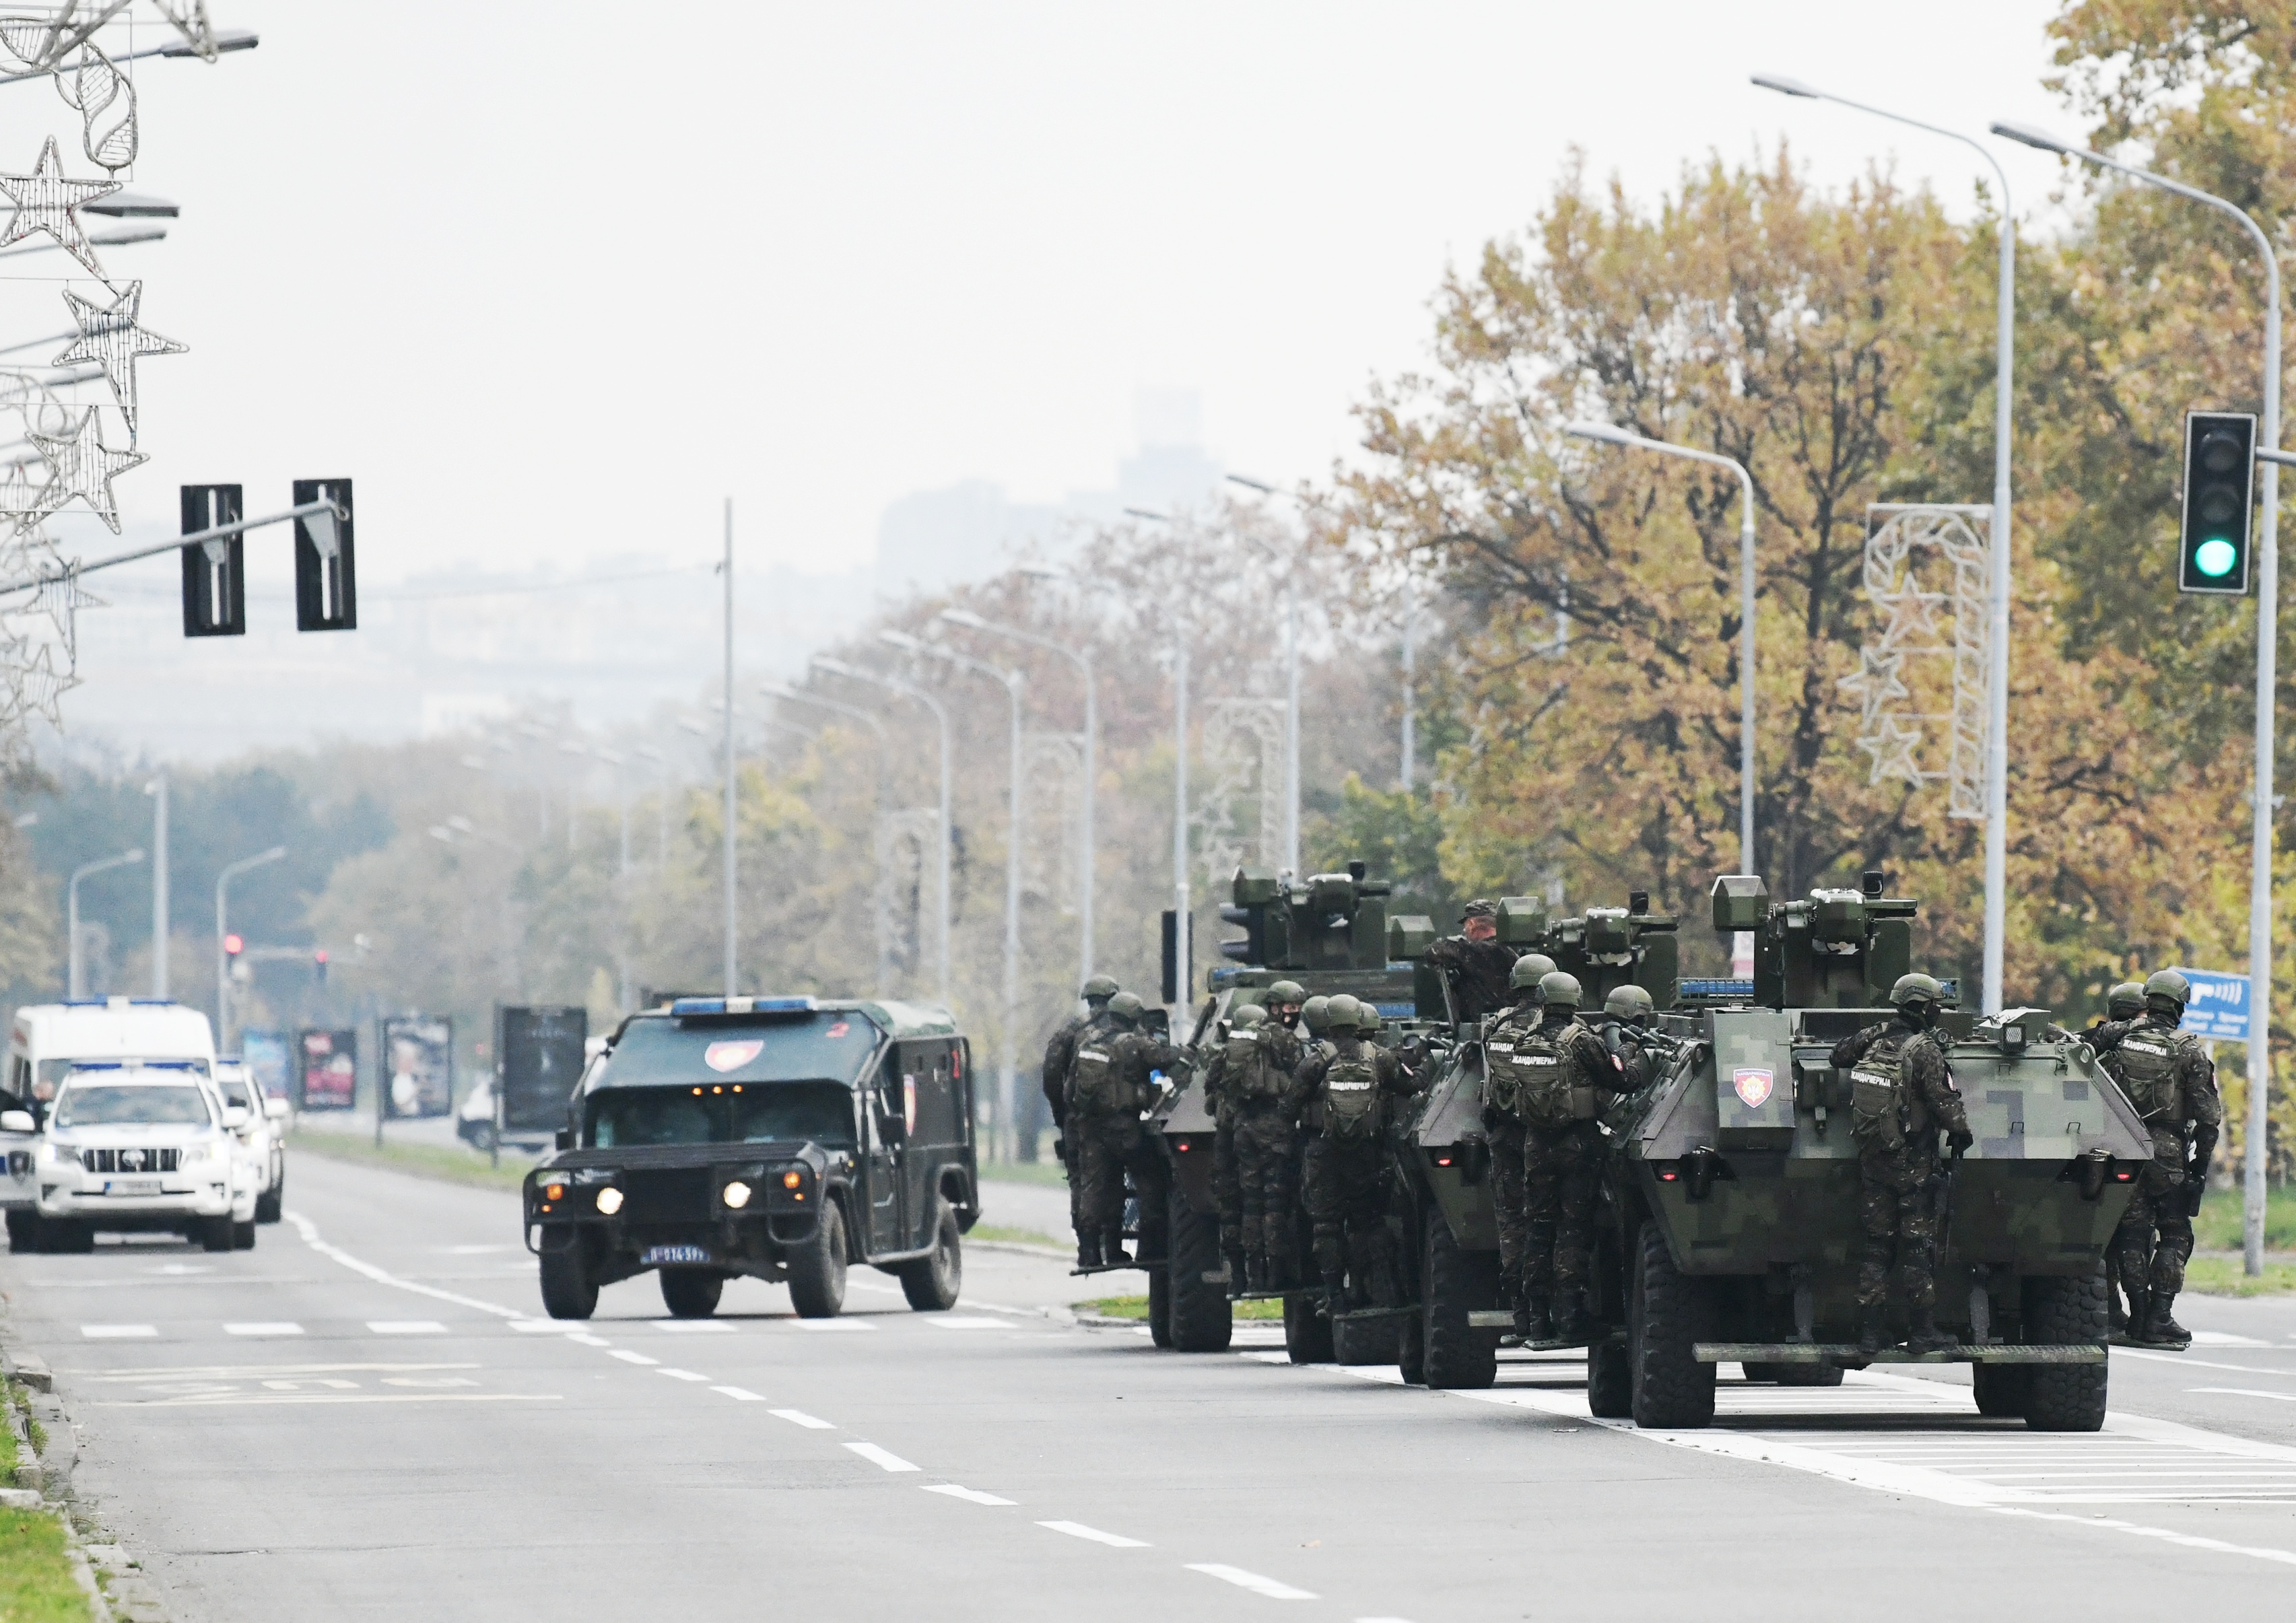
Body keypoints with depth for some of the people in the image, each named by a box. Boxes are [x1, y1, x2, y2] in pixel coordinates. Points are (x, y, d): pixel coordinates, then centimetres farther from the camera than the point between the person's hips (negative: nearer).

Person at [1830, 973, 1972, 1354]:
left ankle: (1869, 1332, 8)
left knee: (1874, 1244, 10)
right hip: (1912, 1163, -5)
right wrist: (1961, 1134, -1)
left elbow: (1839, 1055, 20)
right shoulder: (1924, 1050, -15)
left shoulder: (1874, 1039, 2)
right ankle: (1923, 1331, 4)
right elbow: (1945, 1102, -17)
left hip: (1871, 1161, 5)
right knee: (1917, 1246, 1)